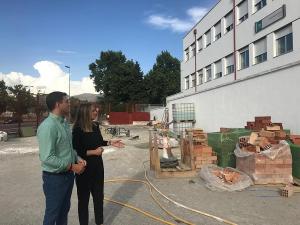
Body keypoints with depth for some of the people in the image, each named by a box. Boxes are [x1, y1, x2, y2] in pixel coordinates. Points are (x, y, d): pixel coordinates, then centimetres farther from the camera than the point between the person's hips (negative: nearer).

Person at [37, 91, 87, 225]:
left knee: (64, 209, 23)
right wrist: (72, 167, -21)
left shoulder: (64, 123, 5)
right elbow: (47, 158, -28)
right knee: (52, 213, 12)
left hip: (68, 174, 8)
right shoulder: (48, 126, -23)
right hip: (54, 177, -8)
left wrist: (77, 159, -2)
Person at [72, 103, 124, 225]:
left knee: (99, 195, 20)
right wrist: (93, 152, -20)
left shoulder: (95, 125, 0)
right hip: (84, 168, -7)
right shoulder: (78, 130, -19)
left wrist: (110, 142, 4)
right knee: (84, 198, 13)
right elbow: (76, 151, -19)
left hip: (97, 166, 7)